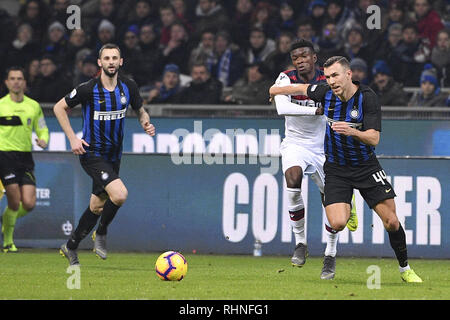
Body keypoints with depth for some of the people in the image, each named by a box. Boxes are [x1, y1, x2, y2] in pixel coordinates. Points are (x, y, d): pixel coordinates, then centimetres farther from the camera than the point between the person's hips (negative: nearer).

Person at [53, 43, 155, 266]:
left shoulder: (128, 87, -2)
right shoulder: (88, 89, -15)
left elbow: (140, 110, 15)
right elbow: (59, 108, -3)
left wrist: (146, 123, -8)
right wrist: (72, 138, -10)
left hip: (113, 155, 6)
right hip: (92, 154, -6)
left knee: (97, 206, 13)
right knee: (120, 194, -24)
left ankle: (70, 247, 30)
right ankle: (101, 233, 1)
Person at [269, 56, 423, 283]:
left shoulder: (368, 98, -17)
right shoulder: (326, 93, -7)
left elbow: (374, 138, -22)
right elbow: (302, 88, 15)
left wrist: (352, 131, -41)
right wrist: (278, 91, 30)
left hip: (366, 167, -1)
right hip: (336, 169, 1)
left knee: (391, 222, -5)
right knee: (337, 224, -20)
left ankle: (405, 268, 17)